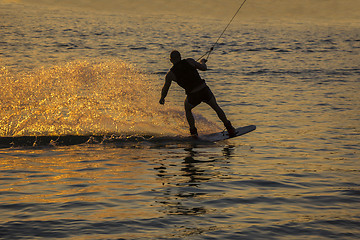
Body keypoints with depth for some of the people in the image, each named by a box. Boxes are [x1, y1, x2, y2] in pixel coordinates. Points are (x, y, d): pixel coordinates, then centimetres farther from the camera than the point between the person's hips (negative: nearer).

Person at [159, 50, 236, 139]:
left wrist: (162, 99, 31)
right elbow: (204, 68, 10)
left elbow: (165, 89, 11)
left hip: (193, 96, -1)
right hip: (205, 90, 1)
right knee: (216, 107, 26)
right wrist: (202, 62, 33)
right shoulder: (189, 61, 1)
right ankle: (229, 128, 31)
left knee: (187, 110, 33)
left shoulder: (170, 74, 0)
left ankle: (193, 131, 23)